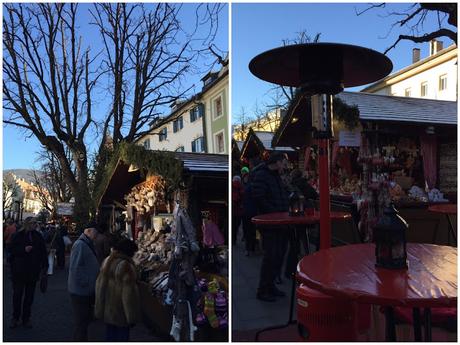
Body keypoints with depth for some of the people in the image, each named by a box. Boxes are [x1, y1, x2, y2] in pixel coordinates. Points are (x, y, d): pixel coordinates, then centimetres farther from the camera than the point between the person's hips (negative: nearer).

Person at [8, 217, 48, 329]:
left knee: (29, 295, 9)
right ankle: (15, 318, 20)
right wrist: (24, 249, -19)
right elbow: (11, 249, -4)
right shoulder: (18, 235, -3)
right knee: (17, 294, 4)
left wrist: (45, 265, 3)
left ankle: (26, 318, 20)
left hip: (33, 271, 2)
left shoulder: (38, 236, 5)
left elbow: (43, 251, 7)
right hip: (19, 271, -2)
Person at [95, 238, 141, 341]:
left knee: (110, 334, 20)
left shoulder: (107, 262, 3)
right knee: (122, 336, 5)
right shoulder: (126, 266, -23)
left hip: (106, 310, 8)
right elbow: (129, 293, -22)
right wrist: (132, 317, -14)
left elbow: (99, 284, 11)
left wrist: (100, 308, 20)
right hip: (120, 312, -8)